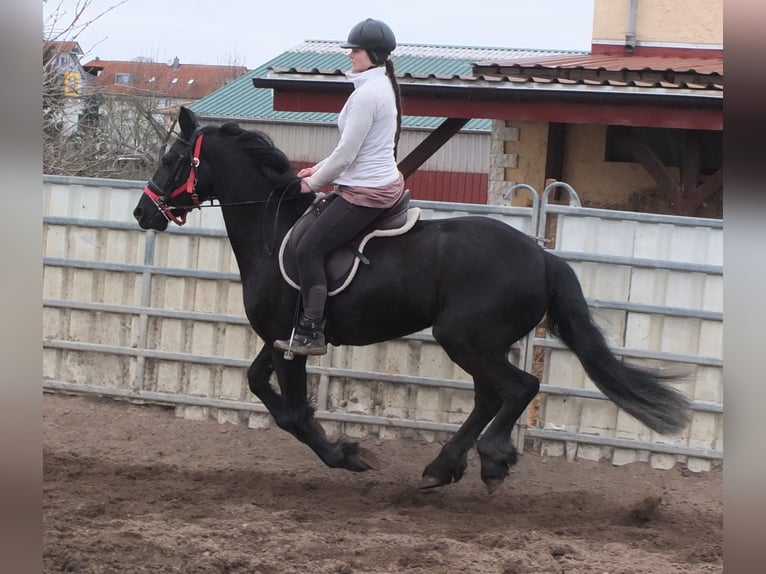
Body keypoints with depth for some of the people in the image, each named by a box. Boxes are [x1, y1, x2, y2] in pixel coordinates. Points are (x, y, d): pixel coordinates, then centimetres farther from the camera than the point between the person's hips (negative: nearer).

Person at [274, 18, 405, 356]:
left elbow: (346, 153, -19)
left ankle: (312, 333, -11)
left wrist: (314, 183, -5)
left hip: (366, 192, -11)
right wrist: (319, 169, 15)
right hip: (385, 183, 11)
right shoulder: (383, 86, 13)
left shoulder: (366, 94, -20)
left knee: (308, 250, -11)